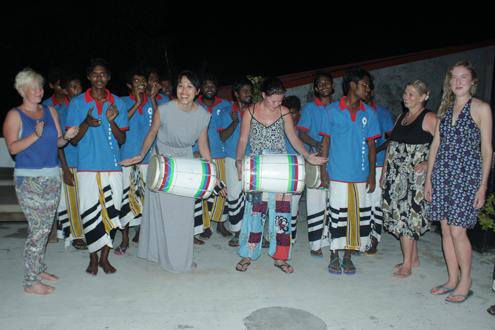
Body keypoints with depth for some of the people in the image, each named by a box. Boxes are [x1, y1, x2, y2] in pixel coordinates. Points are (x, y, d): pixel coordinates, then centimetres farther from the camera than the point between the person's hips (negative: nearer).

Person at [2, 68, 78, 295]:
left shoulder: (50, 111, 11)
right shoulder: (14, 115, -3)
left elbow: (58, 142, 10)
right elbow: (12, 148, -11)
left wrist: (67, 137, -11)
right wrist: (36, 135, -24)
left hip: (52, 176, 6)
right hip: (28, 179, -5)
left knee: (45, 227, 11)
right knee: (38, 229, -7)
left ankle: (39, 269, 26)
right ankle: (30, 281, 4)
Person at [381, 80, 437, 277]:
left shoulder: (429, 118, -6)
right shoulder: (401, 117, 16)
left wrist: (428, 163, -23)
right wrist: (384, 172, 16)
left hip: (414, 174, -7)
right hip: (396, 174, 7)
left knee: (406, 214, -8)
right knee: (400, 214, 9)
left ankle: (407, 264, 2)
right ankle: (413, 258, 22)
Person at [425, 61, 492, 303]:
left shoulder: (481, 108, -2)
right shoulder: (445, 108, 13)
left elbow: (487, 150, -3)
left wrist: (483, 185, -8)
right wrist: (428, 178, 9)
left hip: (467, 175, -5)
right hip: (443, 174, 5)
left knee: (457, 231, -7)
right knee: (446, 229, 7)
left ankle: (465, 283, 10)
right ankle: (452, 280, 20)